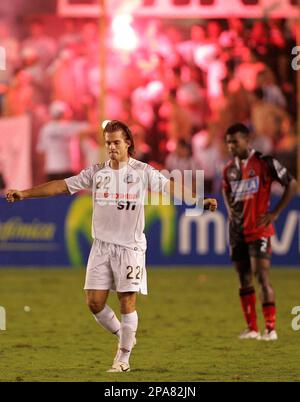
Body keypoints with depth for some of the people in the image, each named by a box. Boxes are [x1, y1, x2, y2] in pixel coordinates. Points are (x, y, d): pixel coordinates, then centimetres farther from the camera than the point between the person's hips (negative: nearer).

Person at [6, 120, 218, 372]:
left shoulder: (142, 171, -3)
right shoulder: (97, 172, 6)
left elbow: (170, 187, -10)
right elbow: (61, 186, 7)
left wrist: (199, 200, -26)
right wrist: (24, 194, 2)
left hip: (130, 246, -3)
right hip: (102, 245, 3)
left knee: (127, 302, -4)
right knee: (95, 302, -1)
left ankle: (124, 358, 7)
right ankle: (122, 335, 24)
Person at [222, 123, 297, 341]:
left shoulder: (264, 162, -10)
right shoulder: (230, 168, 9)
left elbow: (292, 184, -6)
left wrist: (275, 213, -9)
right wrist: (230, 208, 11)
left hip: (258, 230, -6)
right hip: (237, 231, 6)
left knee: (262, 276, -13)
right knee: (244, 279, 8)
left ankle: (271, 329, -11)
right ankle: (252, 328, 16)